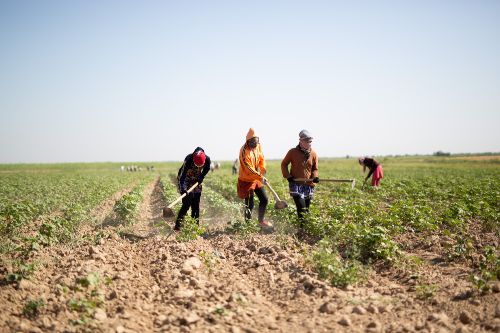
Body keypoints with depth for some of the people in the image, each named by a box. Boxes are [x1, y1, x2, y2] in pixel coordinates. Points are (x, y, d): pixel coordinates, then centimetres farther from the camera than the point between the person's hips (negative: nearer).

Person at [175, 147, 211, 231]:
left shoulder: (207, 159, -21)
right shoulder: (188, 159, -33)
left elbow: (207, 169, 2)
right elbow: (182, 175, -38)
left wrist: (201, 177, -13)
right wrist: (182, 188, -50)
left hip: (196, 181, 4)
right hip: (185, 180, -4)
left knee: (196, 204, 3)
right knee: (187, 203, -15)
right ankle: (178, 225, -10)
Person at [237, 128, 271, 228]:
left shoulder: (258, 146, -1)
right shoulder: (244, 152, -24)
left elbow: (261, 159, 10)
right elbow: (249, 169, -28)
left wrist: (263, 169, -7)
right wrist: (261, 177, -32)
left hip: (257, 179, 7)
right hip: (246, 181, -7)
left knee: (264, 200, 9)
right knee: (249, 205, -1)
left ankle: (261, 221, 24)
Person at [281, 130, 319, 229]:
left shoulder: (313, 154, 4)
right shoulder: (293, 152, -4)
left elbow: (315, 169, 12)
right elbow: (284, 164, 7)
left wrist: (315, 176, -9)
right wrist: (287, 176, -5)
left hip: (309, 185, 3)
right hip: (295, 184, -3)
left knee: (307, 208, 9)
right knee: (301, 207, -15)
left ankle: (306, 226, 20)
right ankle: (303, 227, -10)